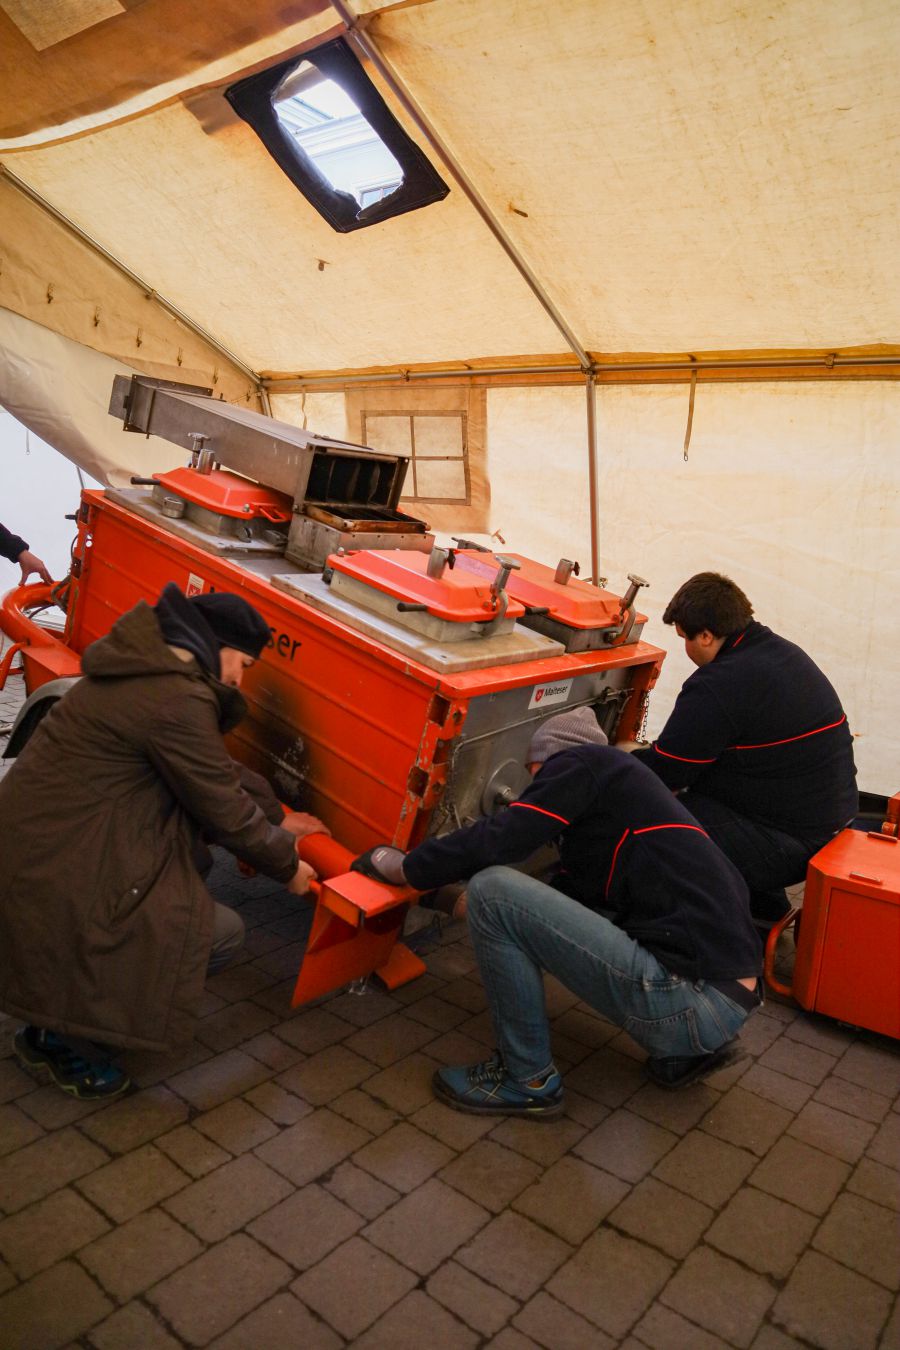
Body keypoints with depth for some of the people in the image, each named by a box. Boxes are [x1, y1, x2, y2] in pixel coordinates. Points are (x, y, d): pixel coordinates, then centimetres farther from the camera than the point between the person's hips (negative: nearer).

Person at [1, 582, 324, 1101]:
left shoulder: (150, 665, 9)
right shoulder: (177, 701, -22)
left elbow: (216, 774, 18)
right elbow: (225, 809, -13)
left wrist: (277, 818, 21)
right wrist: (286, 866, 3)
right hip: (57, 870, -10)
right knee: (223, 932, -6)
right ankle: (61, 1033, 7)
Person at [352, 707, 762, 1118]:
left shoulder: (581, 762, -1)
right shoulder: (621, 781, 24)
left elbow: (500, 839, -12)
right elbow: (569, 890, 29)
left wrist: (403, 867, 3)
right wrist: (464, 903, 35)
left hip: (692, 1002, -10)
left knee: (492, 890, -11)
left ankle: (528, 1080, 5)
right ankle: (682, 1051, 20)